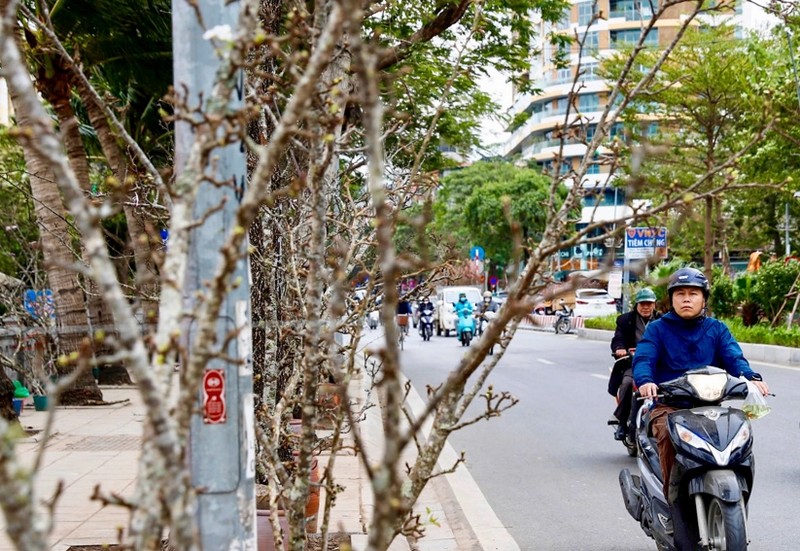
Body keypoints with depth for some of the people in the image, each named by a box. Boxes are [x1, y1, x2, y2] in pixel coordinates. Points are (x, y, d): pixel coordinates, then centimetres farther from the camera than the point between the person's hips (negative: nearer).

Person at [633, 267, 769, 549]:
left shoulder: (717, 329, 17)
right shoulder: (657, 329, 11)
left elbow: (733, 357, 0)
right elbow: (643, 358, -6)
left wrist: (751, 377, -22)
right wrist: (645, 381, -29)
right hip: (668, 404, -2)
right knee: (668, 433, -34)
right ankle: (675, 499, -31)